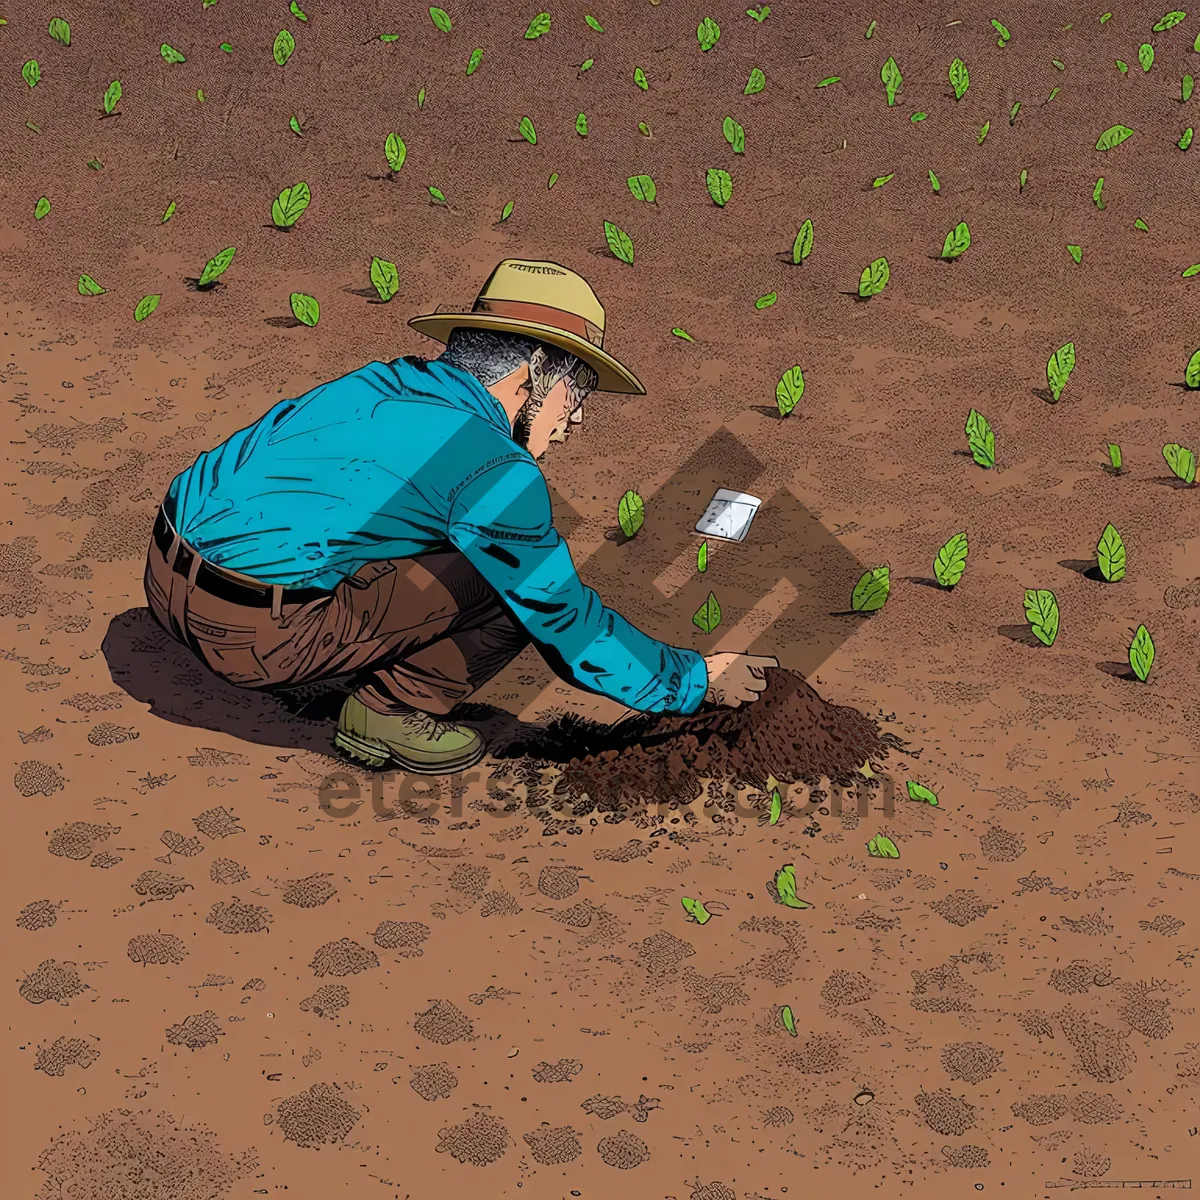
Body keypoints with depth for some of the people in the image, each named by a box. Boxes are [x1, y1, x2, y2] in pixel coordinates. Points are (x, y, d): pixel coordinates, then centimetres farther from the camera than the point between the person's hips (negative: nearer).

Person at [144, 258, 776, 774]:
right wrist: (697, 681, 9)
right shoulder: (493, 467, -12)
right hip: (251, 634, -8)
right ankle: (388, 709, 6)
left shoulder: (389, 381, 13)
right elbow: (566, 620, -4)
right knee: (521, 583, -3)